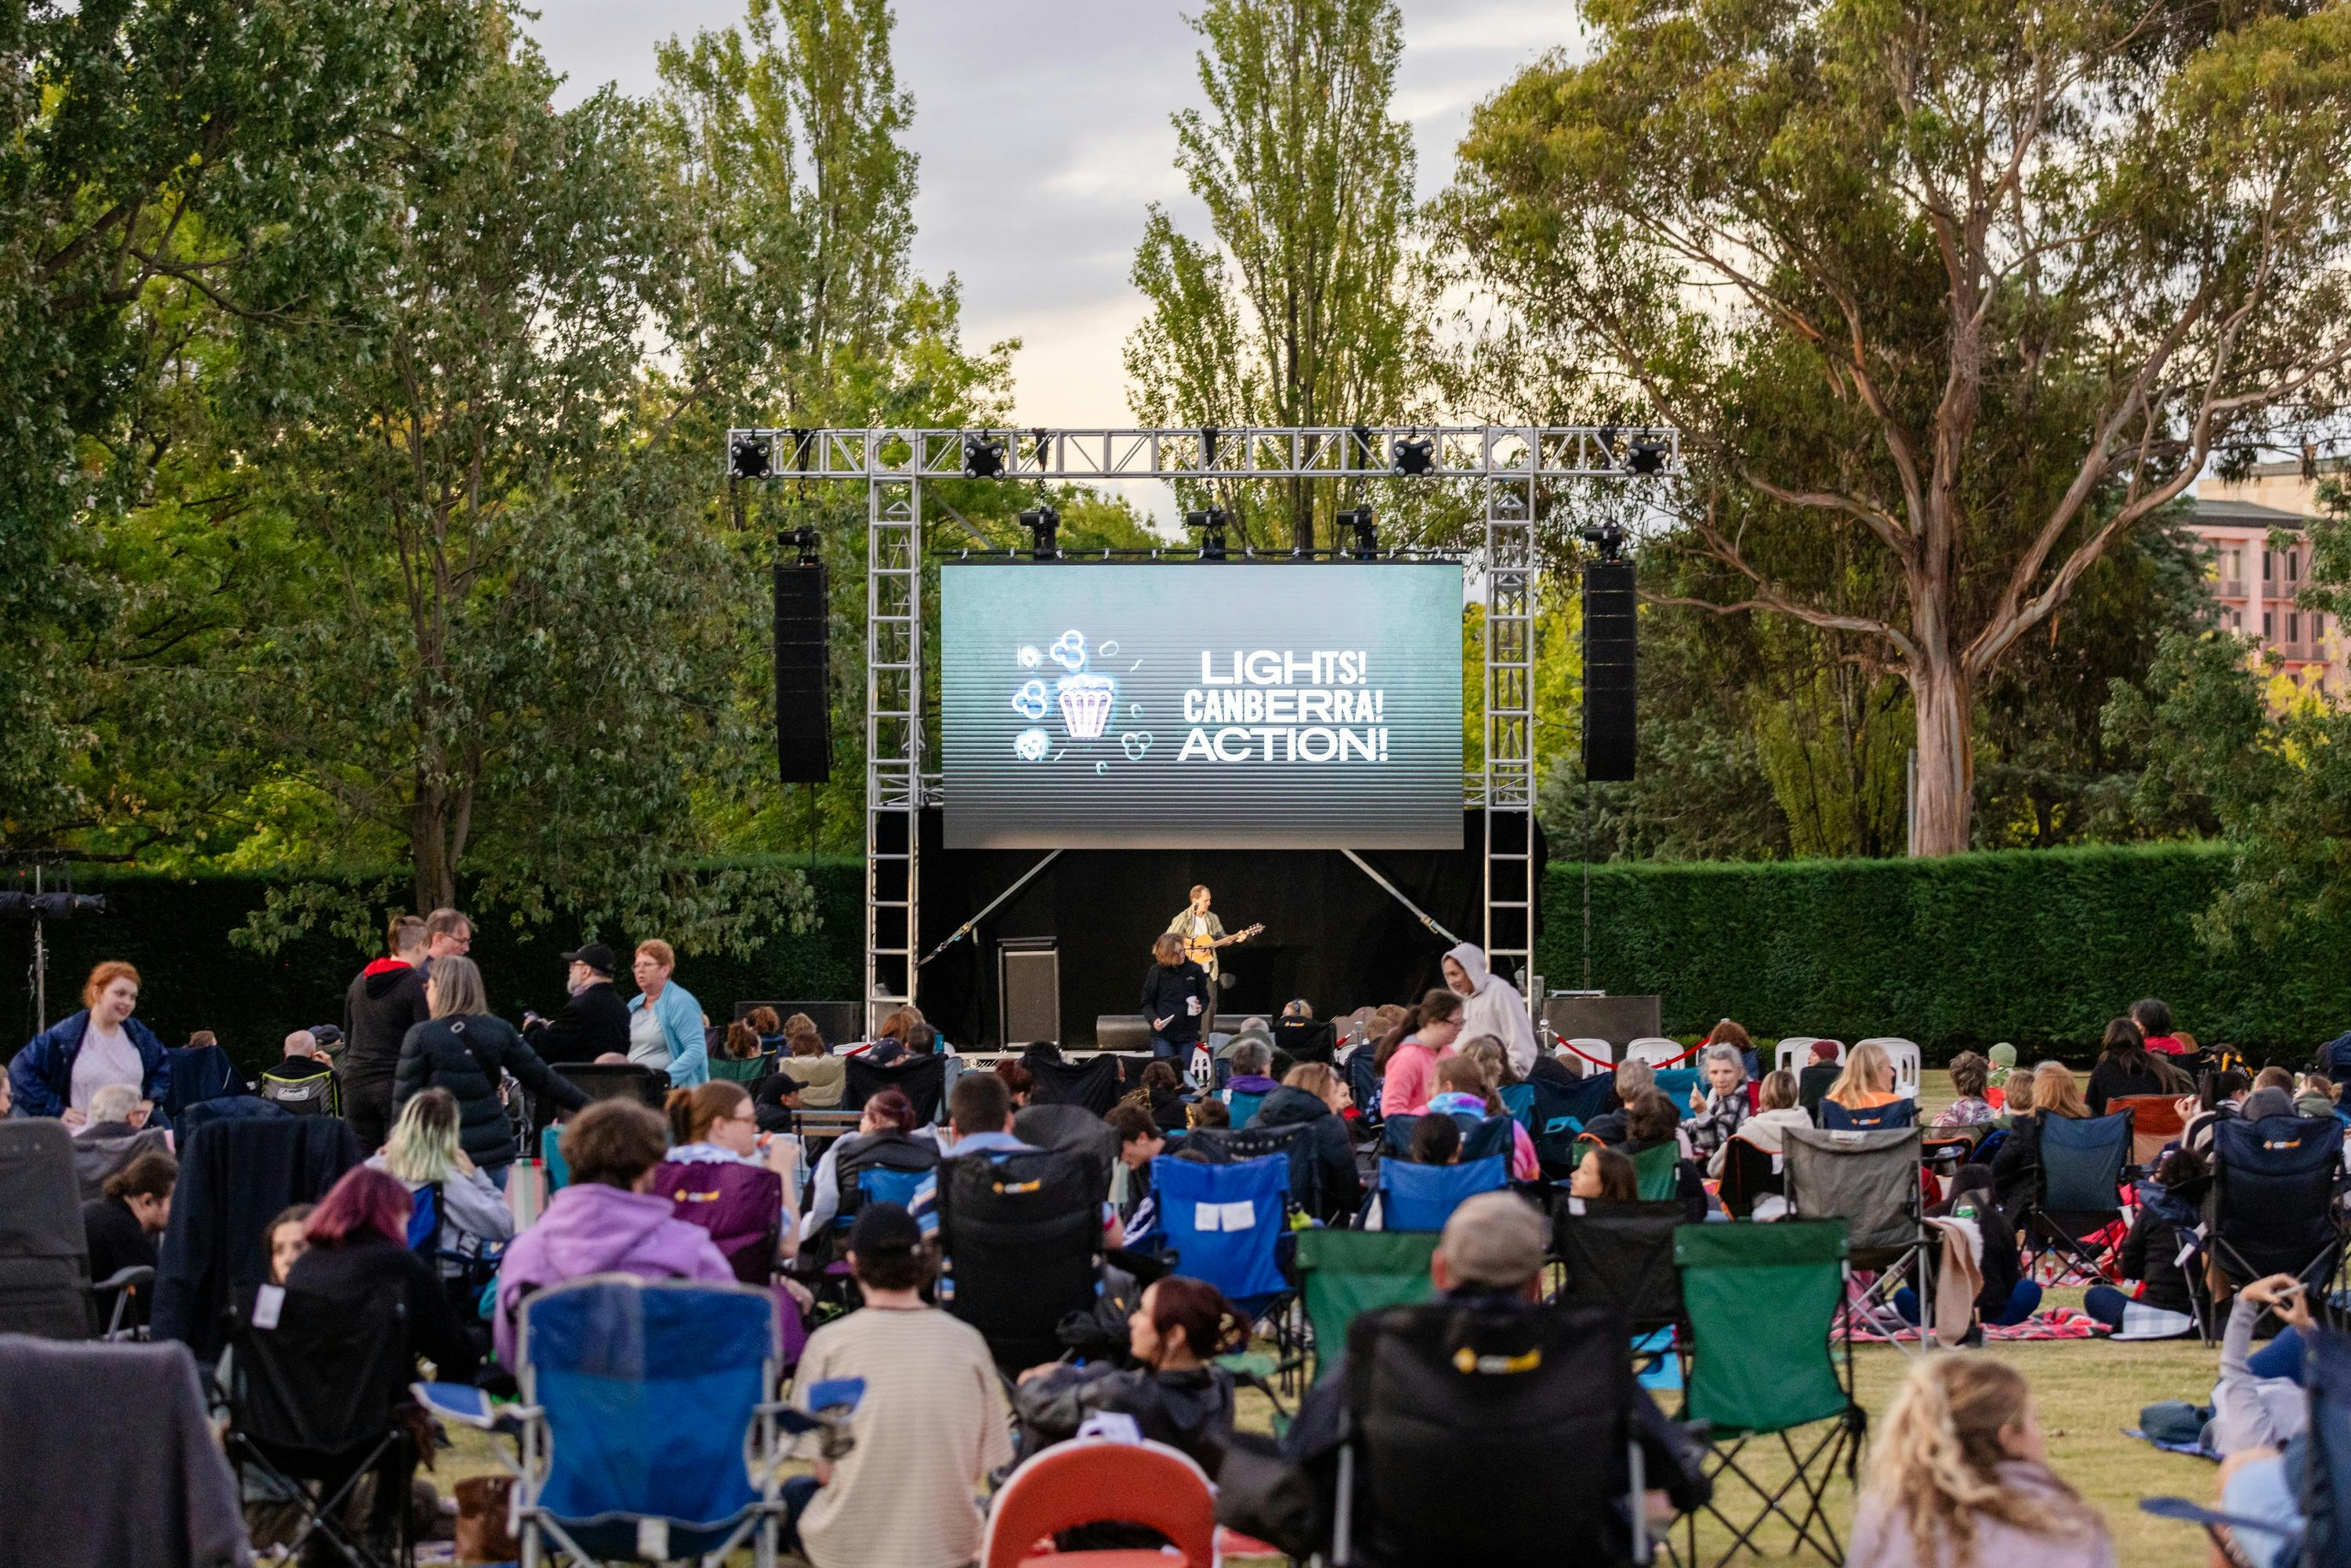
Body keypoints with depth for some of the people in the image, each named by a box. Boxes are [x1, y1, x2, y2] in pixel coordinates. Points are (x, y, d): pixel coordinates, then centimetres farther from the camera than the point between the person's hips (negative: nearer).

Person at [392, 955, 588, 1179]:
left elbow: (403, 1100, -5)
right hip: (494, 1152, 3)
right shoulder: (500, 1031, 4)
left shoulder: (421, 1036, -7)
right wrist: (587, 1104, 16)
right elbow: (542, 1078, 7)